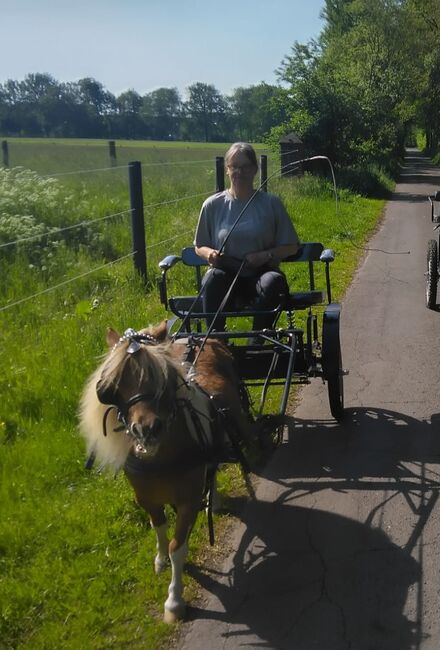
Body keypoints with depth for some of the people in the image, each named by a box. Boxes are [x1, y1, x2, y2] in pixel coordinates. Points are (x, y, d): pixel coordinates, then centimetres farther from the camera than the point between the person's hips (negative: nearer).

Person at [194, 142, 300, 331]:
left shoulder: (271, 203, 4)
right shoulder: (213, 204, 6)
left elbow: (291, 246, 6)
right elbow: (199, 246, 14)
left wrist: (267, 255, -13)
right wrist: (210, 254, -10)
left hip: (260, 273, 0)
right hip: (226, 274, 0)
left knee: (274, 281, -34)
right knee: (213, 278, -34)